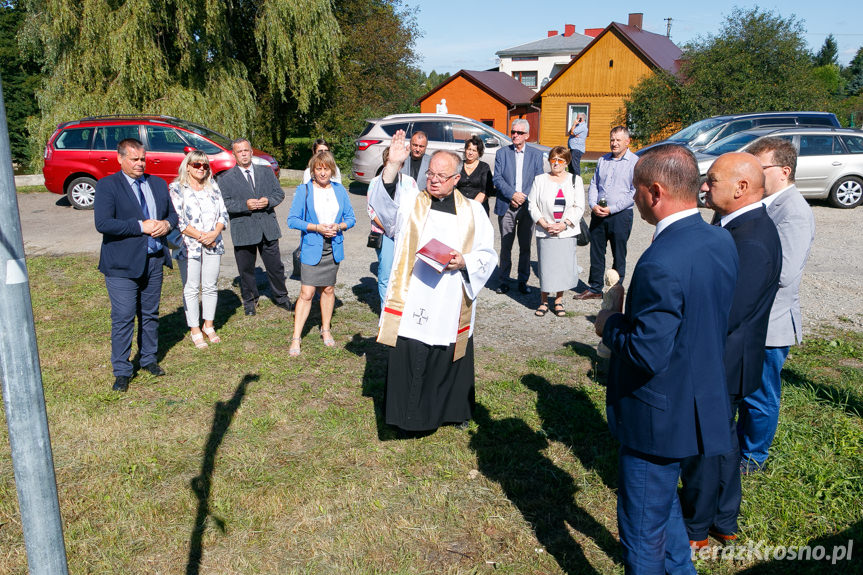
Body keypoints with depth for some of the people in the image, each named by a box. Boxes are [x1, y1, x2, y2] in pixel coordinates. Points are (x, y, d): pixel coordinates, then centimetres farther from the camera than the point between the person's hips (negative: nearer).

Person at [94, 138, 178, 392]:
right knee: (123, 318, -1)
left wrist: (166, 224, -6)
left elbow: (172, 214, 17)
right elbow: (102, 223, -19)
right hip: (122, 264, -5)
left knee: (150, 314, 16)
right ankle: (121, 371, 11)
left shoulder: (158, 183, 10)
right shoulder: (107, 185, -8)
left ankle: (149, 358, 33)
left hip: (154, 260, 5)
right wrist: (141, 226, -21)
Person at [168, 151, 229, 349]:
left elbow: (223, 213, 7)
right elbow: (177, 220, -10)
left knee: (210, 286, 9)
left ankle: (209, 325, 23)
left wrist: (214, 234, -10)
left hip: (213, 244, 4)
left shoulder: (213, 187, 11)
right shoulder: (176, 188, -2)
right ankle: (195, 331, 12)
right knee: (191, 288, 2)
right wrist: (200, 236, -15)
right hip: (189, 245, -4)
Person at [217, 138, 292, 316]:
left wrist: (269, 201, -11)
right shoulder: (226, 178, 1)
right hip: (243, 230, -2)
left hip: (268, 228, 2)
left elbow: (279, 193, 10)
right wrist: (245, 205, -20)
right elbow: (225, 203, -6)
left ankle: (280, 296, 28)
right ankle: (249, 300, 26)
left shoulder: (266, 172, 10)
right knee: (246, 268, 8)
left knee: (275, 265, 9)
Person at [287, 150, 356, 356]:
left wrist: (338, 227, -12)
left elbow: (350, 218, 8)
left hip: (333, 248, 4)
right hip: (311, 249, -3)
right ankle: (296, 338, -1)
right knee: (306, 293, -7)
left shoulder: (340, 190, 6)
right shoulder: (304, 190, -4)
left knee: (328, 289, 14)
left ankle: (326, 330, 30)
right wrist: (317, 227, -18)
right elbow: (292, 220, -7)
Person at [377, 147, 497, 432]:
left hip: (452, 306, 1)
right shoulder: (410, 203, 5)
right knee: (409, 360, 0)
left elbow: (488, 255, 7)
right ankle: (410, 414, 18)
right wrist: (392, 166, -27)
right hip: (412, 304, -1)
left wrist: (464, 262, -13)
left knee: (450, 361, 12)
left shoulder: (473, 211, 7)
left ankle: (453, 411, 34)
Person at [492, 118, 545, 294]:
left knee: (525, 247, 5)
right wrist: (512, 194, -13)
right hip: (506, 206, 0)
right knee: (505, 246, 3)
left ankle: (523, 281, 16)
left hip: (527, 207, 0)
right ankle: (504, 281, 12)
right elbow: (497, 179, -1)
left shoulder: (536, 155, 8)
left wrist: (524, 197, -10)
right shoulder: (502, 153, 7)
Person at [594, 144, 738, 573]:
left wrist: (611, 325, -10)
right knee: (664, 505, 31)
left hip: (659, 417, -9)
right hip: (704, 404, 9)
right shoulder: (722, 241, -1)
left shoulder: (661, 263, -30)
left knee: (643, 530, 12)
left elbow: (647, 354, -29)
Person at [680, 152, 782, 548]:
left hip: (719, 367, -10)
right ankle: (724, 522, 43)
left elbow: (723, 318, -29)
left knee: (703, 446, 9)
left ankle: (695, 530, 31)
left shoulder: (752, 242, -28)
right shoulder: (737, 225, 4)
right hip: (717, 363, 10)